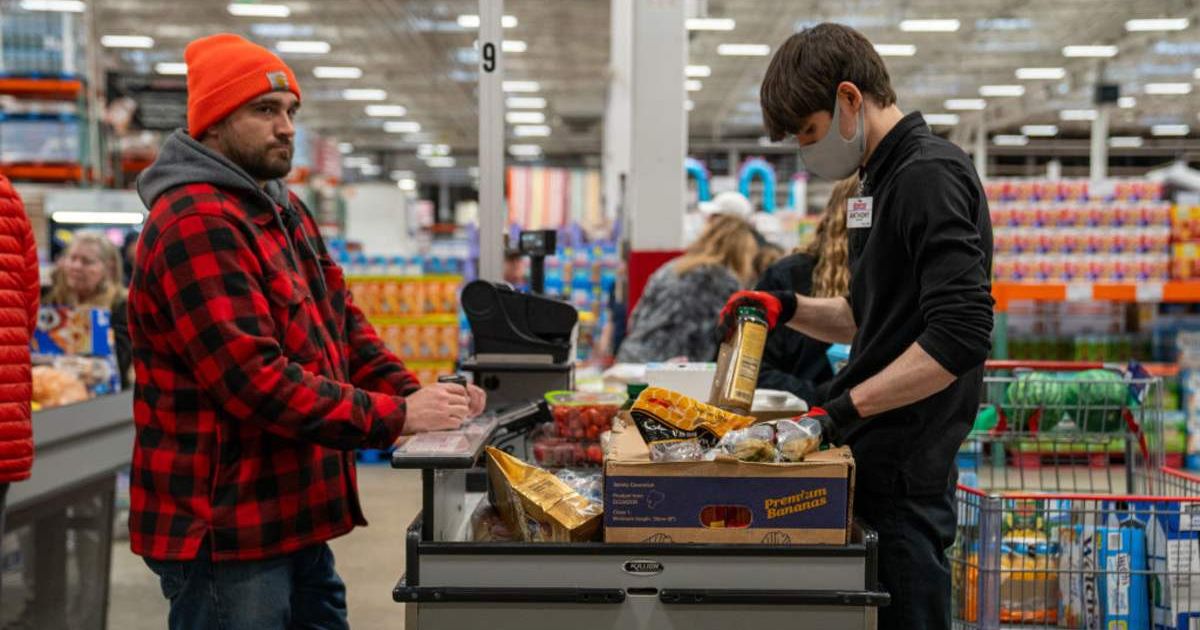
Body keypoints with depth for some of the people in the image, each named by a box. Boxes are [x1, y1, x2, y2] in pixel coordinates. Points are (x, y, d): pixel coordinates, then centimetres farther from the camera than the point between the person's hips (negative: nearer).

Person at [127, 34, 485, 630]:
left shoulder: (284, 210, 14)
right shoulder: (196, 224, -19)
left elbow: (342, 321, 13)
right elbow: (255, 380, -25)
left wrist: (414, 394, -4)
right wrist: (395, 418, -22)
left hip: (294, 518, 10)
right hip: (224, 533, -10)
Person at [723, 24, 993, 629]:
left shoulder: (930, 176, -15)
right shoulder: (882, 179, 15)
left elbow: (959, 337, -24)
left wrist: (846, 407, -22)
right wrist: (789, 308, 10)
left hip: (904, 479, -10)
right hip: (874, 462, 10)